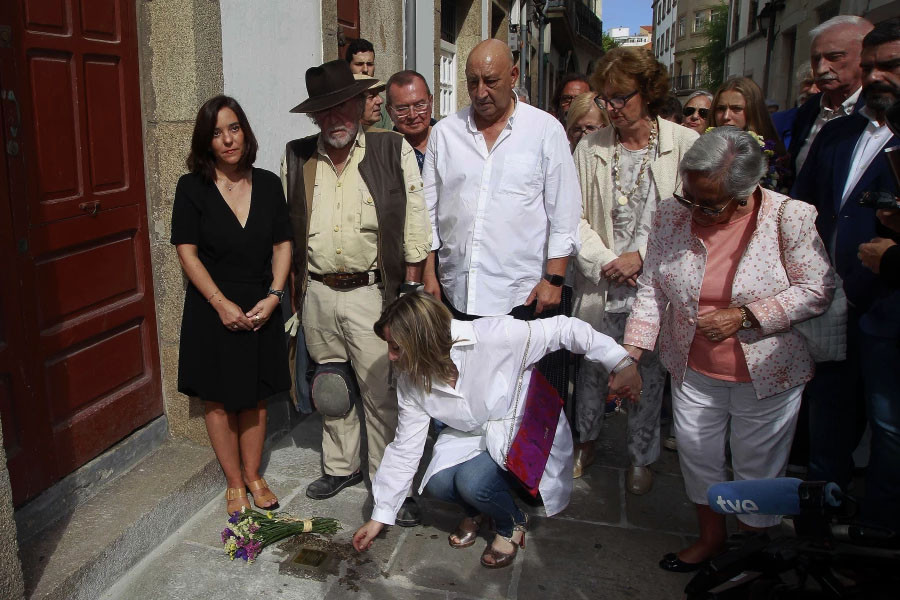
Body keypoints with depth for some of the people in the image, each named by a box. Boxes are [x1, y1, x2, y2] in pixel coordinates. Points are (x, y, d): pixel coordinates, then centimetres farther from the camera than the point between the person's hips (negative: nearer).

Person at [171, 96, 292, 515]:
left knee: (255, 397, 12)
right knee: (219, 400, 8)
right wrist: (221, 303, -15)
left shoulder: (268, 183, 1)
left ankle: (253, 475, 30)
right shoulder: (192, 187, -6)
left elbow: (282, 245, 3)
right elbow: (187, 252, -8)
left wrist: (273, 296, -9)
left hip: (261, 308, 2)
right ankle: (234, 482, 25)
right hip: (213, 310, -2)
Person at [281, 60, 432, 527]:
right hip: (317, 293, 4)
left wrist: (411, 287, -4)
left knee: (382, 392, -1)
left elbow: (415, 221, -2)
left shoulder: (393, 151, -3)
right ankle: (341, 466, 36)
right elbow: (286, 226, 13)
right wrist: (294, 287, 11)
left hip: (371, 293, -3)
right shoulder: (296, 158, 6)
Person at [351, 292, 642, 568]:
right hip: (470, 435, 5)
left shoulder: (493, 337, -31)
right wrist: (379, 518, 0)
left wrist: (621, 364, -25)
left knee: (473, 482, -29)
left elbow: (564, 329, -23)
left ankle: (513, 523, 7)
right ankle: (476, 510, 13)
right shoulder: (411, 381, -12)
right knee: (438, 483, -23)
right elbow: (404, 449, -4)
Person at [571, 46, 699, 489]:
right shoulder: (590, 148, 3)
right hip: (599, 283, 2)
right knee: (592, 366, 13)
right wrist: (604, 260, -10)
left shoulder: (684, 144, -4)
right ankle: (586, 439, 38)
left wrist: (642, 256, -13)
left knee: (649, 373, 10)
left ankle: (641, 457, 32)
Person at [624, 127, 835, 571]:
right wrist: (631, 355, -11)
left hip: (765, 372, -3)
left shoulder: (790, 217, -16)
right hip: (693, 369, 3)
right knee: (696, 456, 17)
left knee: (758, 467, 13)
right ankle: (710, 537, 43)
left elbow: (817, 291, -10)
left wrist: (744, 316, -21)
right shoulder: (672, 214, -8)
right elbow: (652, 288, -4)